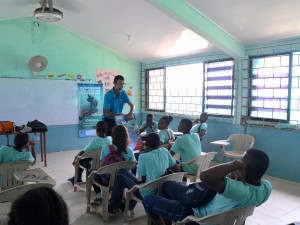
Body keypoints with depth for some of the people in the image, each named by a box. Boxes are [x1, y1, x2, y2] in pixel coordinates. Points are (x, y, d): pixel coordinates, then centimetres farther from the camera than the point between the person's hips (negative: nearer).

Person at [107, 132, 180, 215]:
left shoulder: (143, 156, -17)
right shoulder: (165, 151, -3)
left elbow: (143, 179, -9)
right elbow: (177, 169, 5)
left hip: (148, 194, -6)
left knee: (121, 175, 12)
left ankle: (113, 206, 27)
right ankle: (129, 205, 39)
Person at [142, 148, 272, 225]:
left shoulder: (243, 191, -42)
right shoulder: (267, 186, -16)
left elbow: (205, 177, -56)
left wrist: (236, 164, -43)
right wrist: (238, 172, -14)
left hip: (198, 213, -8)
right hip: (213, 202, 8)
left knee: (148, 200, 6)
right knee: (168, 185, 24)